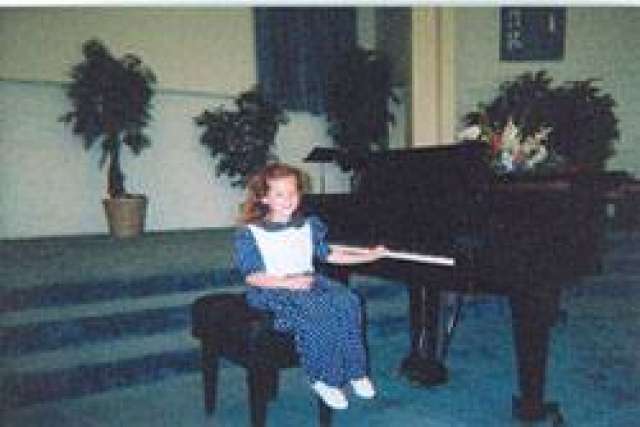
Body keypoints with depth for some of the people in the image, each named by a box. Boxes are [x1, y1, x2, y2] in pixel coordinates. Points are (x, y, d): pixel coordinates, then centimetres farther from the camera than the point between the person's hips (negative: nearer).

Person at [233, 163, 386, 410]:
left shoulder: (310, 225, 13)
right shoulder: (249, 233, -5)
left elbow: (328, 254, 19)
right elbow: (252, 276, -9)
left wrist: (369, 255, 15)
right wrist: (287, 282, -23)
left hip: (308, 282, 5)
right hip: (271, 291, -5)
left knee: (347, 301, -23)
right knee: (315, 310, -33)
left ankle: (354, 371, -14)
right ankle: (323, 378, -18)